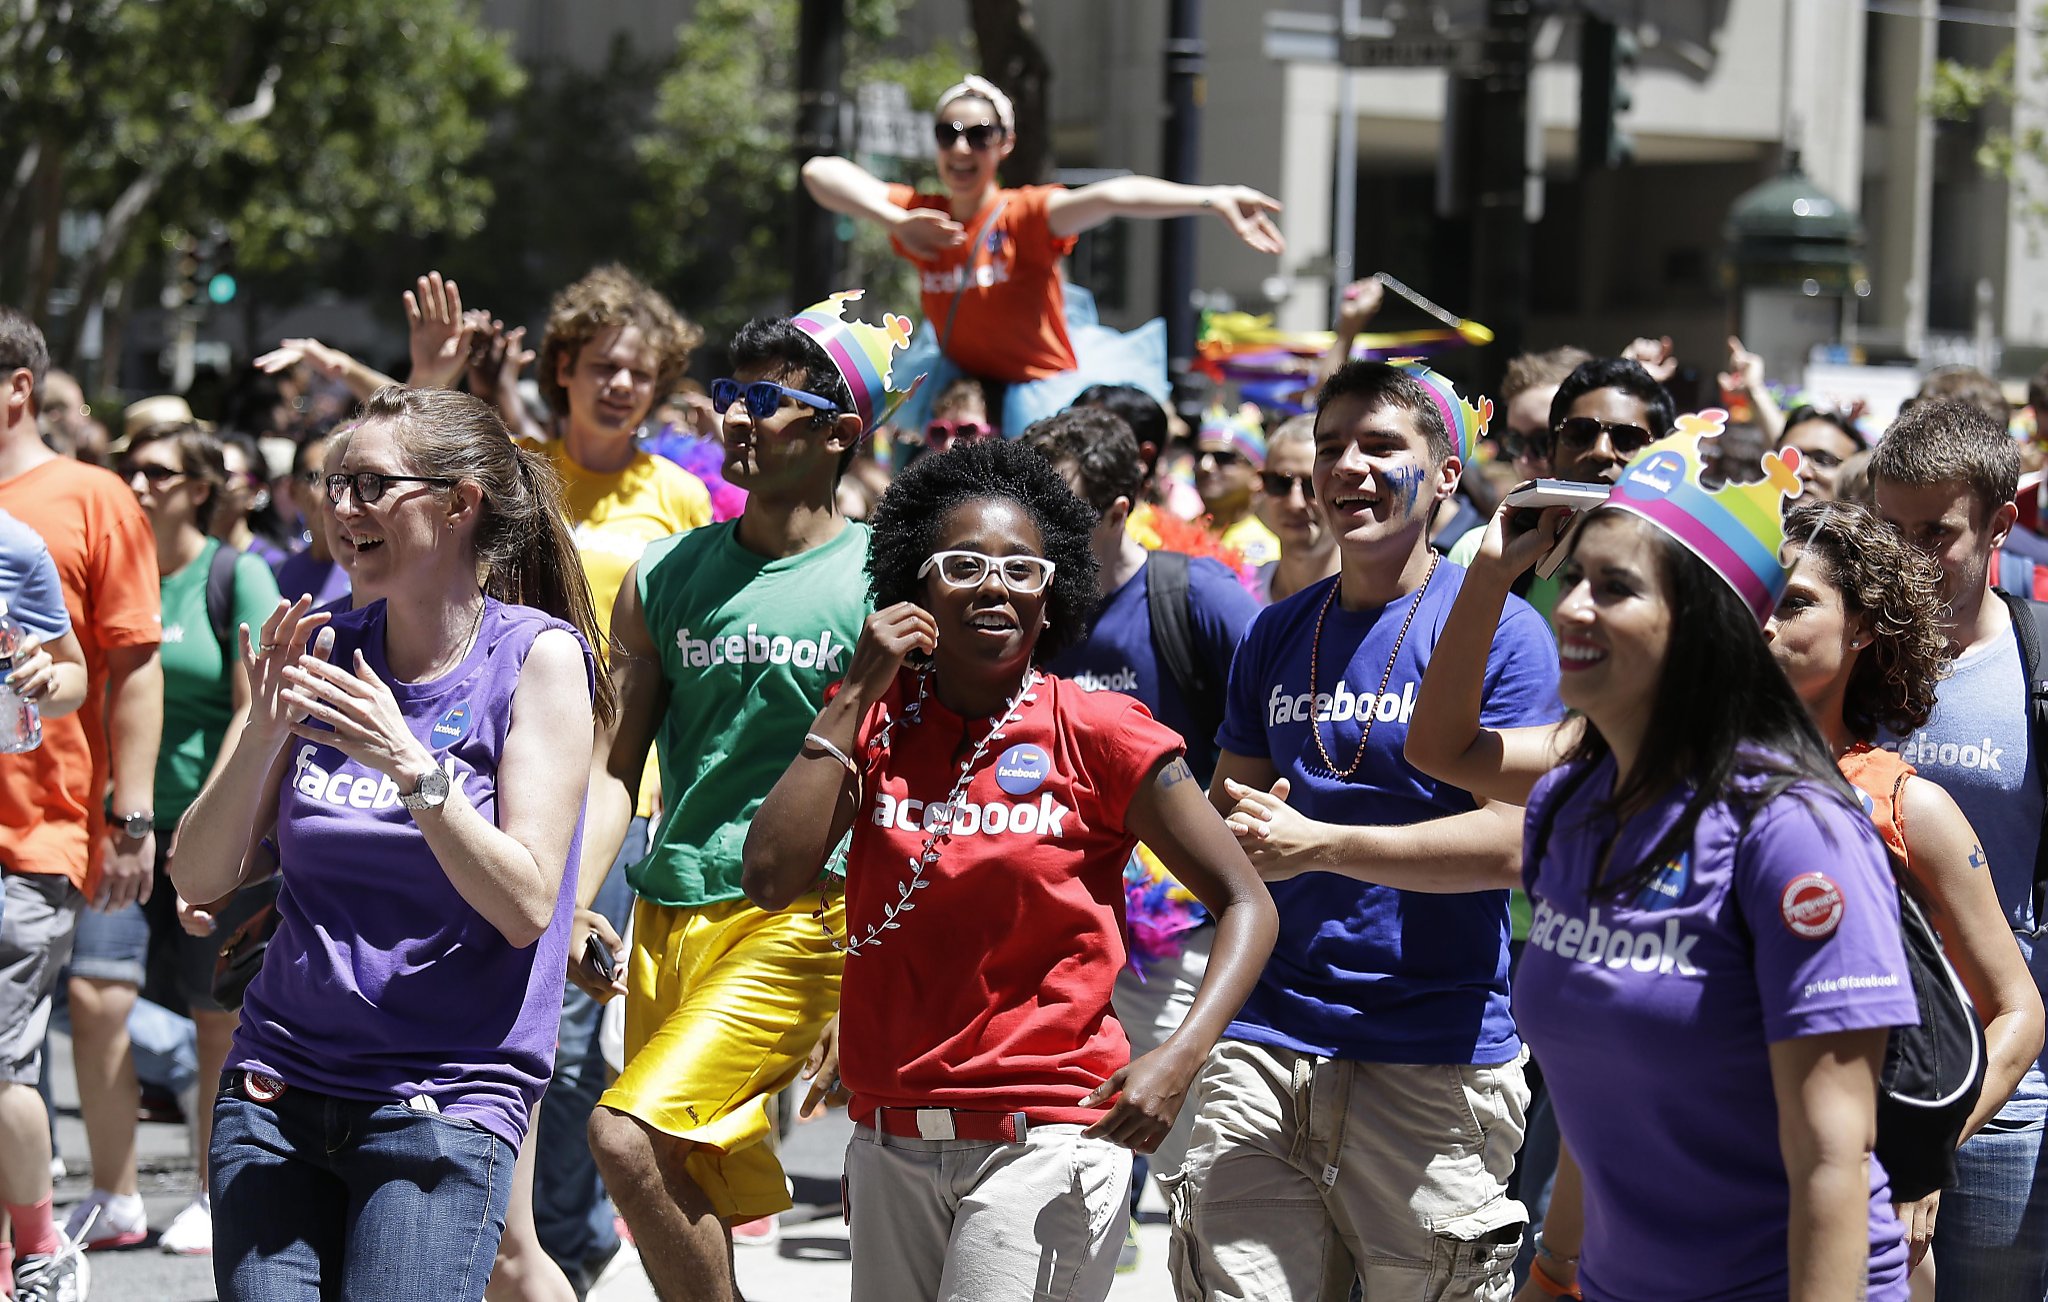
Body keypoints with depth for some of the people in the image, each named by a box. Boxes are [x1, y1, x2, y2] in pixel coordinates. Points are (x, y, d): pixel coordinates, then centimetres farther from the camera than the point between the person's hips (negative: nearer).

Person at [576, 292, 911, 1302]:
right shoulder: (664, 578, 11)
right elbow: (617, 760, 12)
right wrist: (576, 902, -1)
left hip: (799, 918, -5)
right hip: (668, 914, 5)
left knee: (629, 1133, -21)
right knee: (693, 1193, 7)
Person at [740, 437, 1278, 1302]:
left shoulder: (1096, 735, -4)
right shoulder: (874, 725, 6)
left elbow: (1246, 903, -3)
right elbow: (772, 881, -7)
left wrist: (1181, 1056, -19)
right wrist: (857, 696, -6)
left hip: (1046, 1141, -4)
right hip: (893, 1144, 4)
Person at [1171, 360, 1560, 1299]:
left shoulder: (1500, 629, -4)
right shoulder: (1276, 633, 15)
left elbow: (1510, 840, -13)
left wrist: (1317, 846, -17)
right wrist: (1232, 829, -3)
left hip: (1433, 1050, -4)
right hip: (1266, 1035, 4)